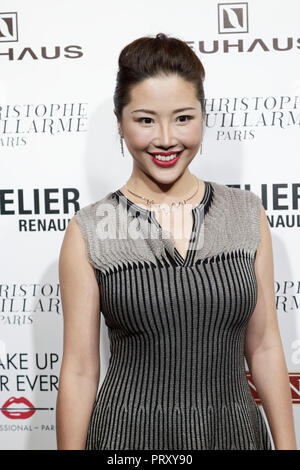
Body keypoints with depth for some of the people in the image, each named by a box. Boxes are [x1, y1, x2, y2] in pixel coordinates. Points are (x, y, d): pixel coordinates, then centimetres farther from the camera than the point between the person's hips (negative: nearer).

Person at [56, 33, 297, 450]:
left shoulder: (248, 214, -1)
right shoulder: (89, 231, -8)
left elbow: (264, 347, 3)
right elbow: (79, 369, -5)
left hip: (236, 430, 3)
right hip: (130, 434, -2)